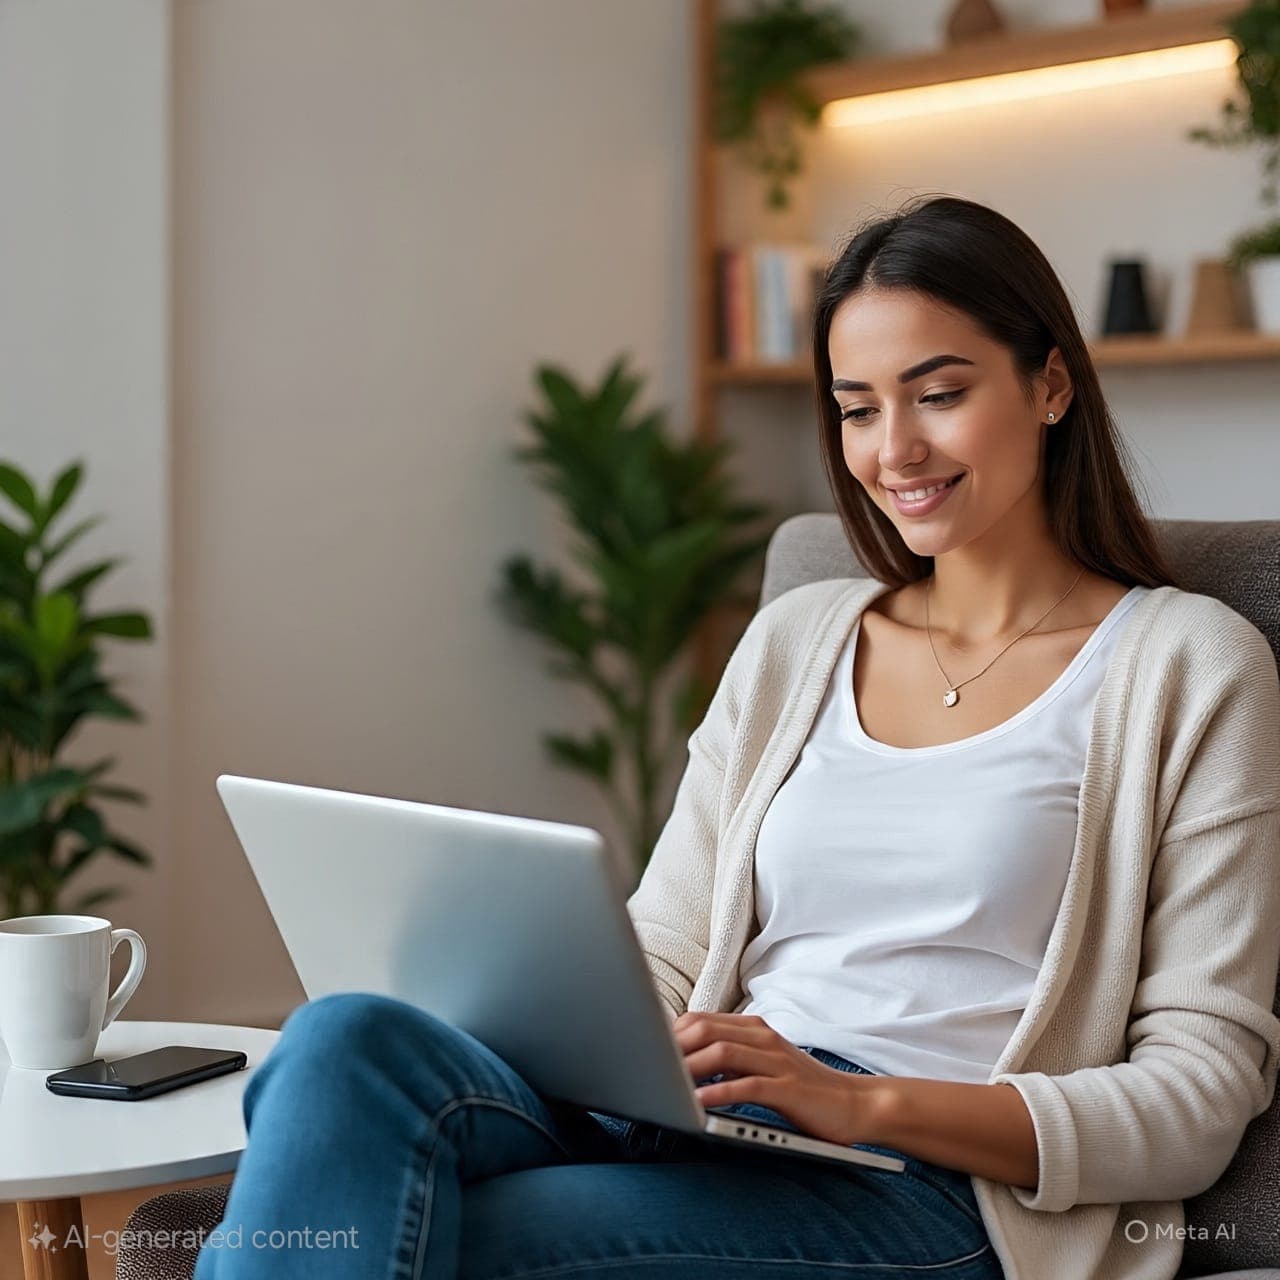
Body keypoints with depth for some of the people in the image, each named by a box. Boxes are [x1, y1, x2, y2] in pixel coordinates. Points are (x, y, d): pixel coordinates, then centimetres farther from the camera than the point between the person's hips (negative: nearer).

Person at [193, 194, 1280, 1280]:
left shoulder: (1190, 665, 5)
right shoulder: (793, 640, 21)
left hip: (922, 1183, -5)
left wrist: (868, 1102, -14)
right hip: (682, 1127, 5)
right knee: (348, 1041, -30)